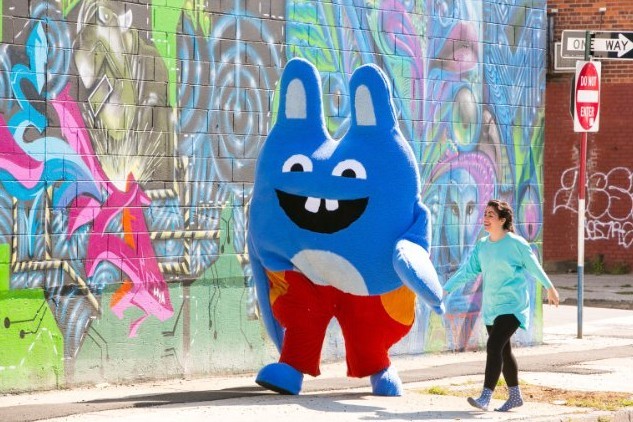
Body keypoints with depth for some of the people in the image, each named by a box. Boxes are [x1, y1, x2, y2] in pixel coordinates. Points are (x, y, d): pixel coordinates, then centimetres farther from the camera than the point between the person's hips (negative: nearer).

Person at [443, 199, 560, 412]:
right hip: (491, 307, 7)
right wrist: (445, 289, -3)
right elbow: (467, 271, 5)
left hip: (511, 306, -7)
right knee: (503, 350, 15)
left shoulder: (516, 243, -11)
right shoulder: (481, 245, 5)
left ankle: (485, 397, -23)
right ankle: (515, 396, 29)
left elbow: (534, 267, 0)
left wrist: (550, 288, 12)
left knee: (494, 346, -20)